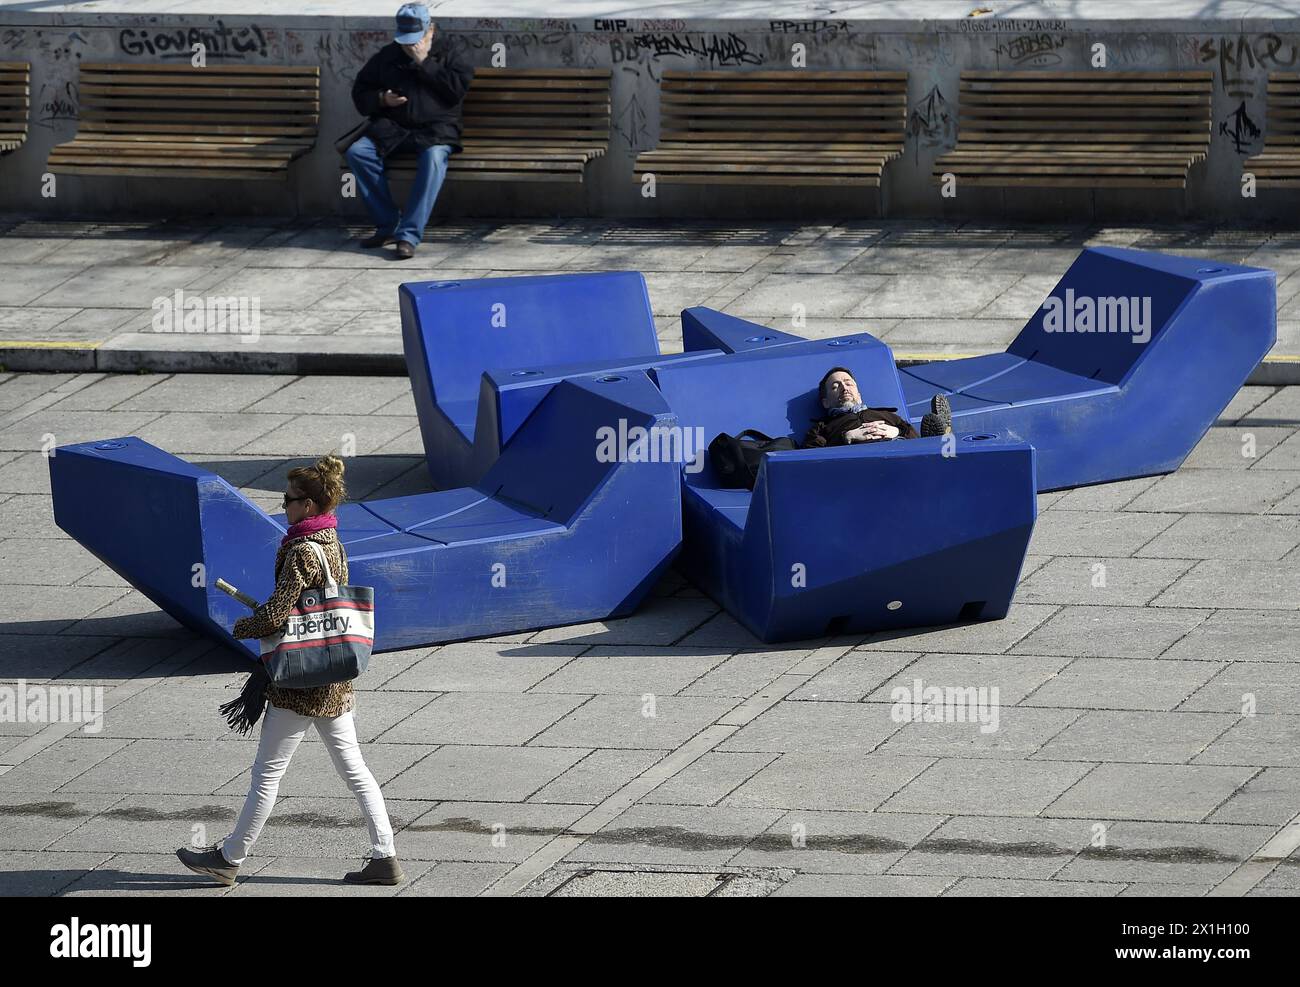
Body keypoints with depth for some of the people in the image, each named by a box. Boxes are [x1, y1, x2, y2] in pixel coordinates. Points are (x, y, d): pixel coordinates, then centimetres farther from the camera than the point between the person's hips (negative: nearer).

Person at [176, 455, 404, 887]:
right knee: (352, 767, 10)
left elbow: (275, 614, -23)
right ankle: (385, 857, 8)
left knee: (267, 771, 1)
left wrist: (242, 626, -1)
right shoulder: (333, 545, 9)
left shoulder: (302, 552, -19)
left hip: (300, 682, -9)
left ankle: (229, 859, 11)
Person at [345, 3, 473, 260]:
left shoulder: (445, 56, 9)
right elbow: (360, 93, 19)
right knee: (356, 152, -25)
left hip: (435, 129, -3)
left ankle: (409, 235, -40)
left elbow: (457, 89, -7)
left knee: (434, 158, -38)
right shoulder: (385, 57, 15)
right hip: (392, 128, 3)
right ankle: (388, 225, -19)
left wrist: (424, 63, -9)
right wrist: (381, 99, -3)